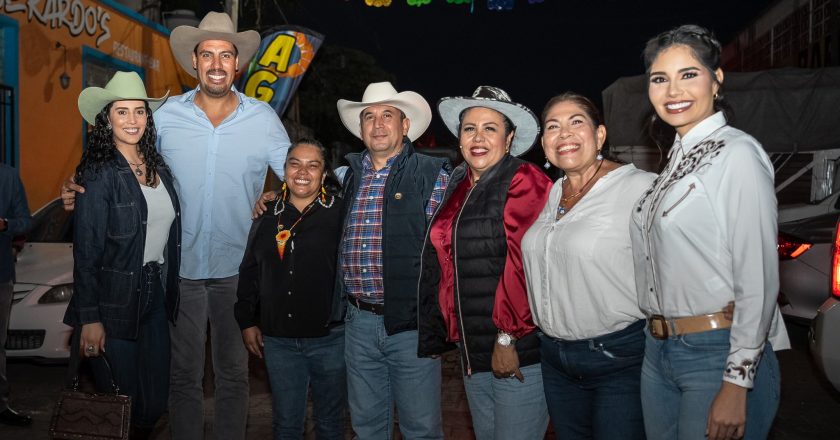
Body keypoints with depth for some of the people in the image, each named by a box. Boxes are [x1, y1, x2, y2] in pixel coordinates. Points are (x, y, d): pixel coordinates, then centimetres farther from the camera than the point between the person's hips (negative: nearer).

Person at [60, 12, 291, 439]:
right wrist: (82, 190, -9)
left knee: (233, 372, 15)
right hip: (181, 265, 0)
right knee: (183, 374, 13)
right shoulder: (166, 115, -1)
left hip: (238, 267, 0)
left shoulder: (263, 118, -2)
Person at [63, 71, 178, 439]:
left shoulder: (160, 168, 7)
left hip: (157, 295, 6)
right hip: (114, 303, -6)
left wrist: (169, 292, 8)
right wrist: (89, 318, -14)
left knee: (155, 400, 12)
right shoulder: (99, 175, -12)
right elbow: (86, 253, -13)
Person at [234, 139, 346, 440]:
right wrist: (247, 322, 11)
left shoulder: (340, 214, -5)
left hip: (329, 338, -3)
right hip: (278, 339, 3)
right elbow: (249, 273, 15)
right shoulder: (267, 218, 8)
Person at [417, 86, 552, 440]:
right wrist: (437, 336, 15)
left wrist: (508, 338, -19)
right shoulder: (458, 190, 12)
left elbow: (526, 264, -18)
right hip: (472, 353, 7)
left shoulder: (525, 182, -10)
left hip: (519, 353, -7)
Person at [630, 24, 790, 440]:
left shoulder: (737, 153, -12)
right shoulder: (676, 159, 11)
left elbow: (759, 280, -16)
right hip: (658, 352, 7)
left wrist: (737, 385, -17)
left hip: (718, 355, -7)